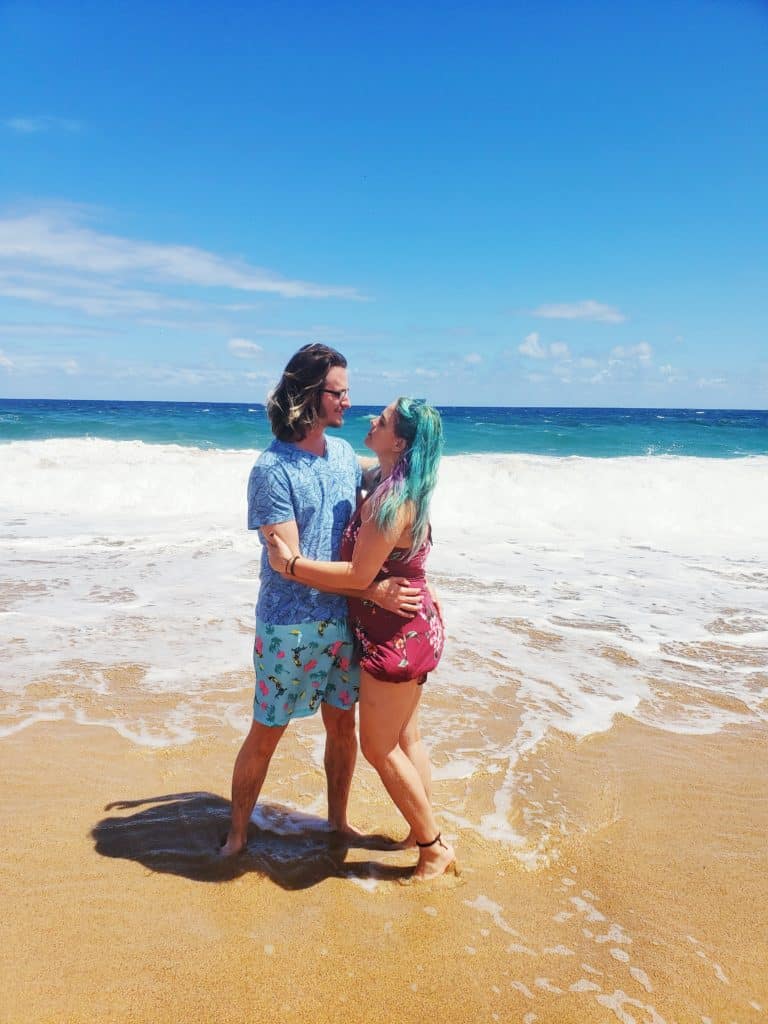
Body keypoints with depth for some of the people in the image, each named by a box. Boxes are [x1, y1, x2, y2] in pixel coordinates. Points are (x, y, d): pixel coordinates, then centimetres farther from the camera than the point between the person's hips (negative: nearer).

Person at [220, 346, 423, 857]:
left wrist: (408, 582, 7)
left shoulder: (345, 454, 4)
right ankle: (237, 832, 30)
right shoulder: (272, 469, -16)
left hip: (344, 621, 6)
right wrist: (372, 590, -22)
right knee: (265, 734, 9)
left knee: (343, 724, 17)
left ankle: (338, 819, 39)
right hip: (290, 626, -5)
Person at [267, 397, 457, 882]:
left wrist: (291, 564, -18)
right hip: (416, 627, 10)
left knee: (379, 747, 4)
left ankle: (434, 846, 16)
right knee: (405, 739, 19)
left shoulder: (392, 501, -25)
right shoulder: (398, 487, 6)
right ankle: (424, 831, 33)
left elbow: (359, 575, -25)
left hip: (397, 636, -10)